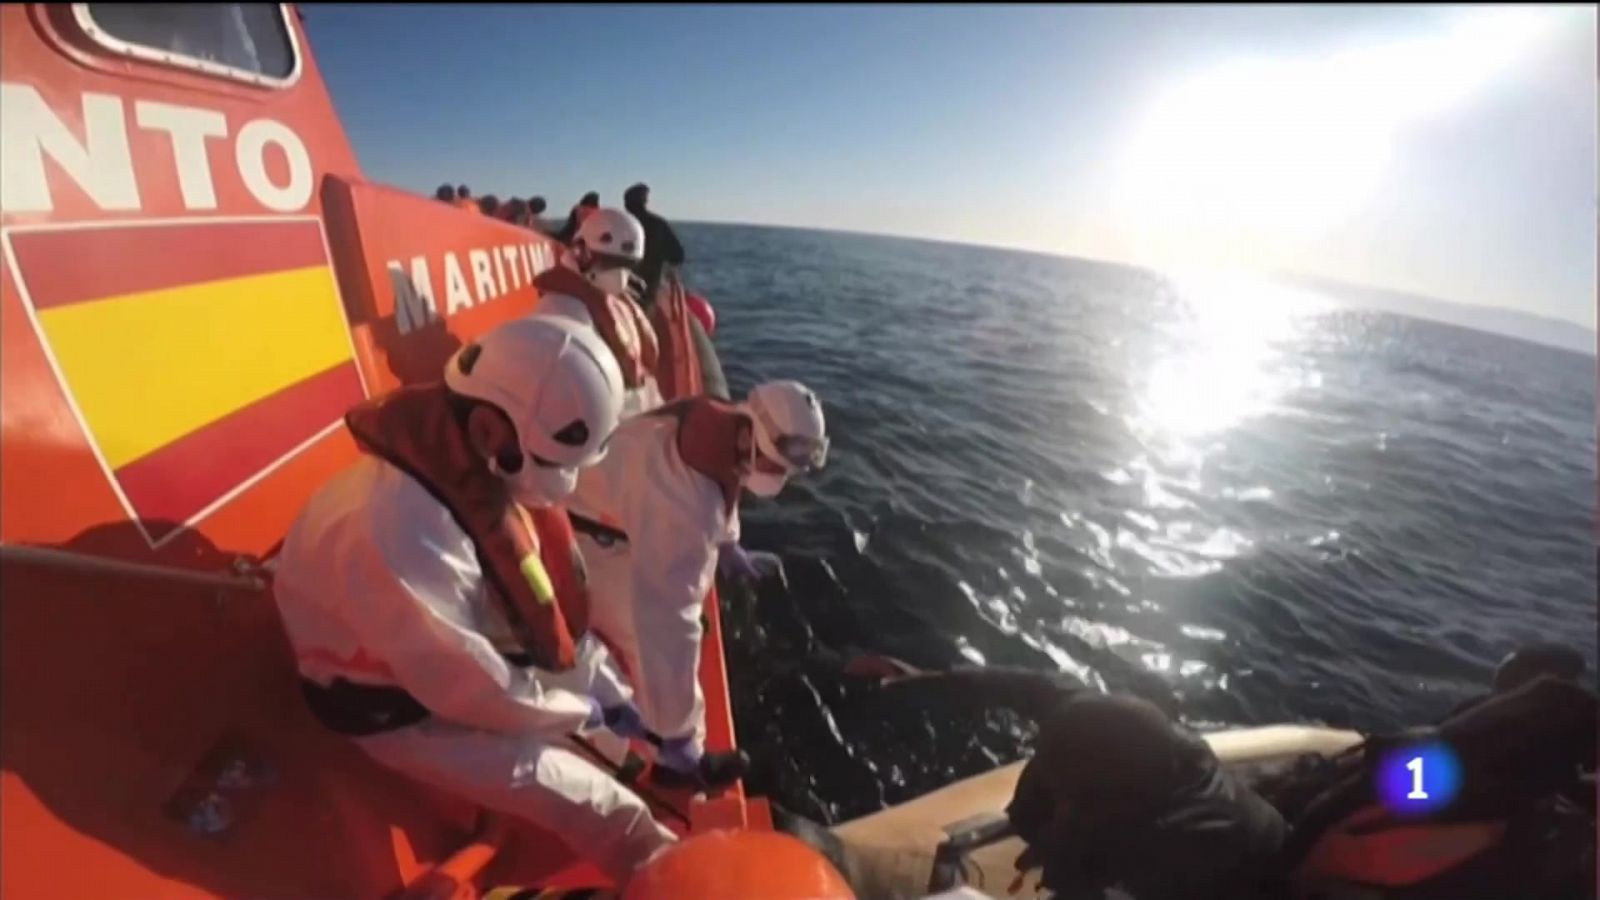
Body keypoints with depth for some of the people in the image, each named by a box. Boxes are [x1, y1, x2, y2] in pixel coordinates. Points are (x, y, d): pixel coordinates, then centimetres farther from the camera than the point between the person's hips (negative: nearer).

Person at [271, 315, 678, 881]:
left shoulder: (481, 470, -14)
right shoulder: (401, 534, -40)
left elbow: (547, 599, -3)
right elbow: (474, 690, -31)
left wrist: (609, 693, -3)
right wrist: (584, 710, -14)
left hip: (475, 650, 8)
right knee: (602, 808, -10)